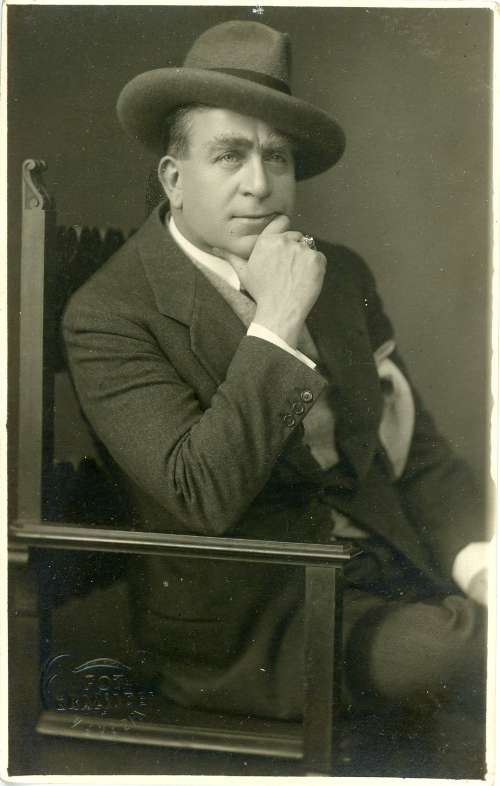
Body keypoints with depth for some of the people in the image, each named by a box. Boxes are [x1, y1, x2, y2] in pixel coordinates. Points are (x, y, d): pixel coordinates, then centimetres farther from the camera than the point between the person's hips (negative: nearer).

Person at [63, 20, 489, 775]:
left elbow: (417, 447, 10)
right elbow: (203, 497, -20)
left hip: (392, 563, 6)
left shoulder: (342, 276, 9)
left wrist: (476, 558, -8)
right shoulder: (108, 314, -10)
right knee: (445, 647, -28)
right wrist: (277, 324, -19)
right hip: (248, 625, -6)